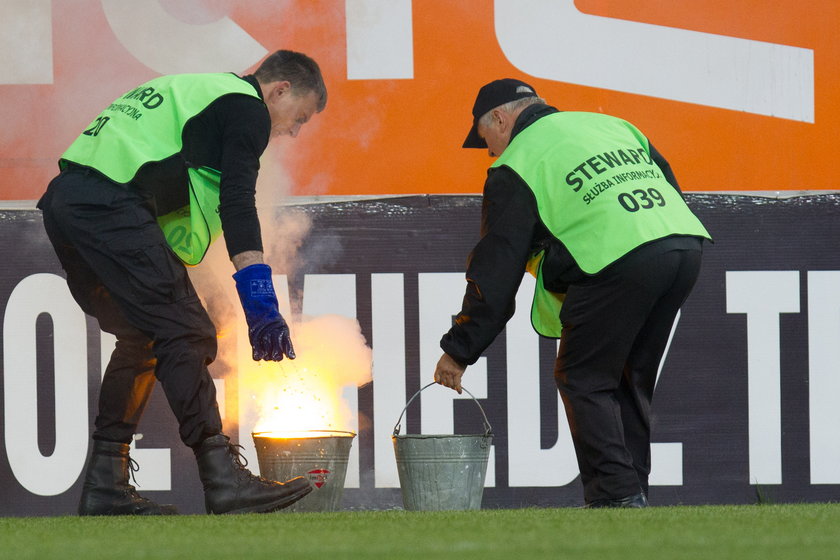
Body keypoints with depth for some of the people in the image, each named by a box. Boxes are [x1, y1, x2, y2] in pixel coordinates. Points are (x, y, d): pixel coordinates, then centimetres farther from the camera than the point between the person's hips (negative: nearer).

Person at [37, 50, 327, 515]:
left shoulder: (193, 93, 32)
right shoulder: (247, 107, 2)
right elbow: (237, 203, -11)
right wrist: (260, 302, -16)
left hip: (63, 199, 10)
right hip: (112, 204, -10)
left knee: (142, 338, 18)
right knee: (184, 334, -10)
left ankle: (105, 489, 17)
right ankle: (223, 477, -16)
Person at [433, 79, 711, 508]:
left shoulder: (517, 164, 7)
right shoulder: (607, 124, 28)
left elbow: (496, 267, 5)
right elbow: (670, 188, 27)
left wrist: (459, 350, 9)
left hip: (621, 262, -7)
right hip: (686, 245, 7)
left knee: (582, 379, 6)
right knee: (629, 379, 19)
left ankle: (616, 492, -2)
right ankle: (633, 490, 17)